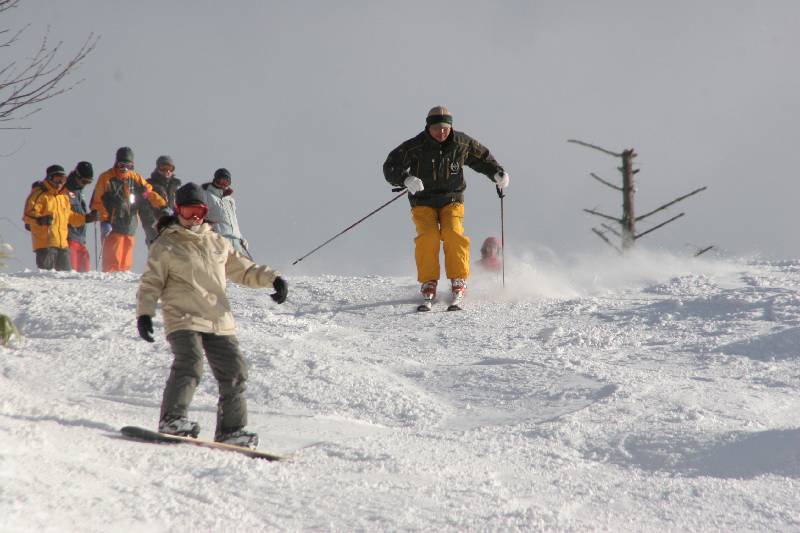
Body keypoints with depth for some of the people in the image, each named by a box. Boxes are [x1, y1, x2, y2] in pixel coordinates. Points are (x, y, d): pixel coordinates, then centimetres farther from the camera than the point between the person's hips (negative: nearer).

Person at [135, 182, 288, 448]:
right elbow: (151, 283, 2)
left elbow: (243, 269, 25)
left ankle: (231, 429, 7)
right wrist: (144, 313, -12)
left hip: (220, 322, 5)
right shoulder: (166, 245, 5)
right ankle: (172, 419, -24)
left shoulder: (217, 243, 20)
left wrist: (273, 278, 10)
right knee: (189, 364, -26)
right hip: (183, 319, -5)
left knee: (233, 371, -1)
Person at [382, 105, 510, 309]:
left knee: (453, 234, -25)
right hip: (423, 202, -1)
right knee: (428, 237, -25)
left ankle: (458, 283, -20)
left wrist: (497, 172, -3)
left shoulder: (462, 143, -5)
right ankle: (428, 287, -17)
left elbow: (482, 157, 13)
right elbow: (390, 167, -13)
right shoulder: (415, 147, -14)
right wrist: (406, 180, -33)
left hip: (451, 200, 1)